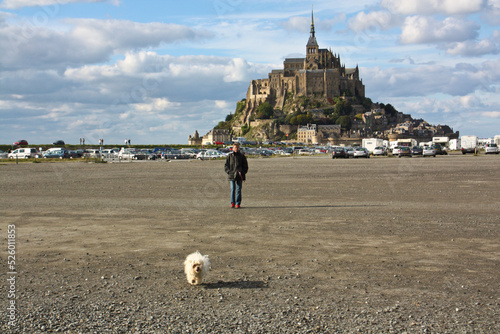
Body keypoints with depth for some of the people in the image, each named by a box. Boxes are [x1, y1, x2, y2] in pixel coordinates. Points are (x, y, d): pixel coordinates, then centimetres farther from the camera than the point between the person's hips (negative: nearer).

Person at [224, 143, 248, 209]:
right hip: (232, 176, 0)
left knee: (238, 189, -1)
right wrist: (229, 172, -5)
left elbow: (245, 166, 9)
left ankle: (238, 203, 4)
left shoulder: (242, 156, 6)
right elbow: (226, 166, 10)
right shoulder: (230, 156, 7)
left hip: (240, 176, 0)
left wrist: (242, 173, -6)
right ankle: (232, 203, 1)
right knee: (232, 189, -3)